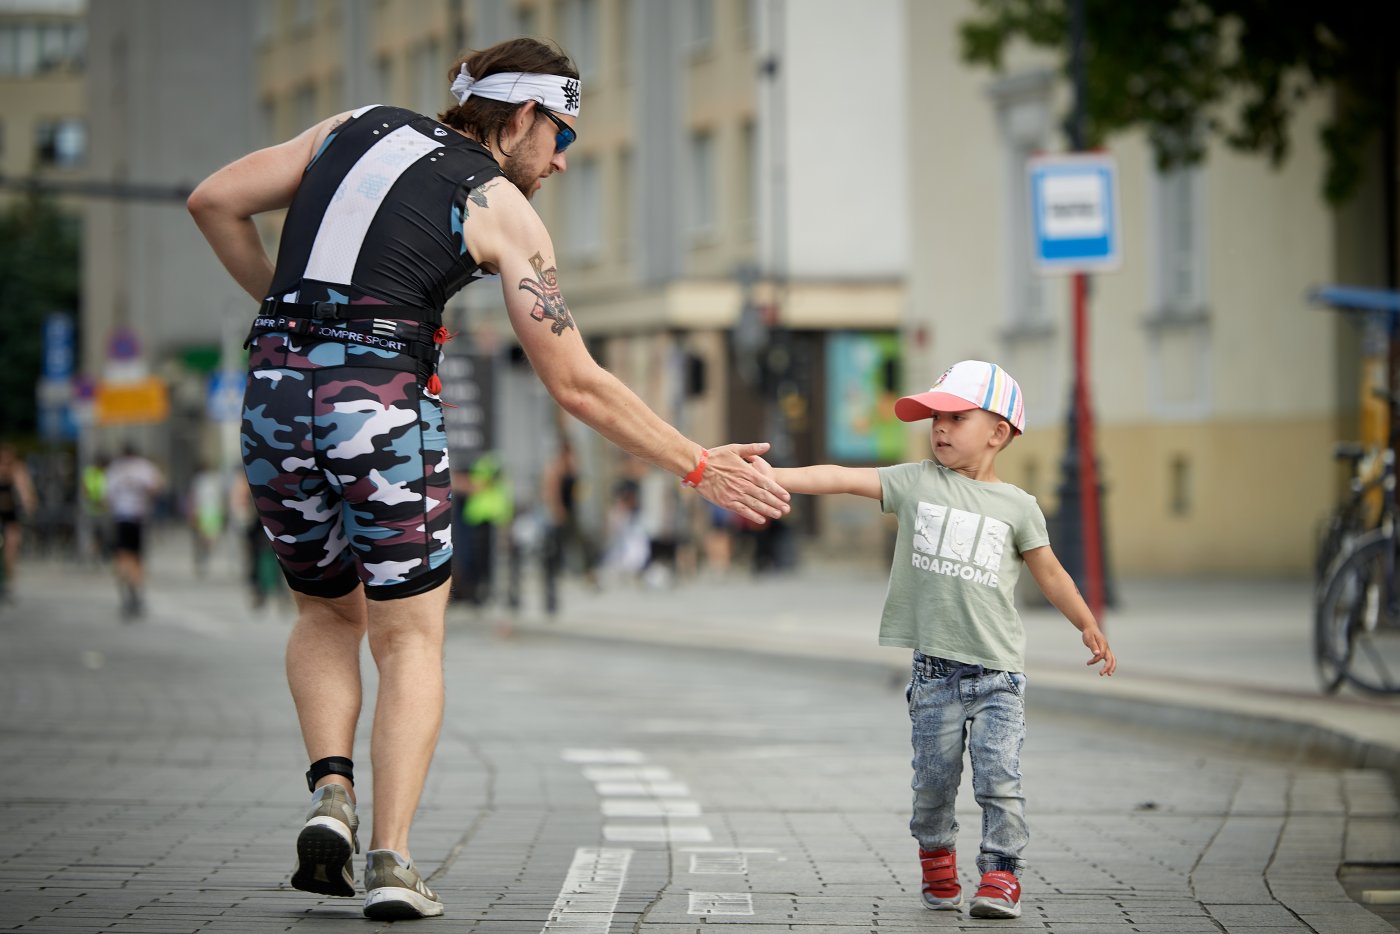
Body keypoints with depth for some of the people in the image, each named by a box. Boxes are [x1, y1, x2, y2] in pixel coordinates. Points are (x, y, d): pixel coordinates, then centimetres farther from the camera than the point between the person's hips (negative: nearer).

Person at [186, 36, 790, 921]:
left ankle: (331, 790, 1)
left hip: (276, 397, 4)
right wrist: (700, 467, 7)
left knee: (327, 614, 25)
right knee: (410, 642, 10)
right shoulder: (504, 211, 3)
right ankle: (392, 859, -4)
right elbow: (577, 385, 1)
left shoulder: (357, 128, 16)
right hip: (384, 408, -4)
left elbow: (214, 202, 13)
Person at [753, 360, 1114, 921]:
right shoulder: (915, 483, 5)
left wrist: (1089, 629, 11)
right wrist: (765, 475, -10)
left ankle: (1001, 875, -1)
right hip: (934, 669, 1)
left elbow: (1048, 572, 13)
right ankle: (937, 865, 27)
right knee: (934, 781, 6)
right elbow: (840, 478, -2)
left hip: (998, 671, -1)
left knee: (999, 776, -10)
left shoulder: (1017, 506, 4)